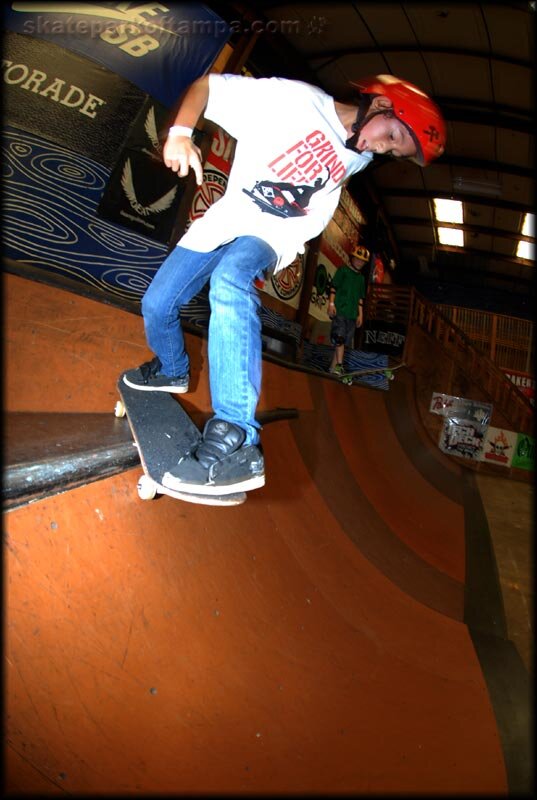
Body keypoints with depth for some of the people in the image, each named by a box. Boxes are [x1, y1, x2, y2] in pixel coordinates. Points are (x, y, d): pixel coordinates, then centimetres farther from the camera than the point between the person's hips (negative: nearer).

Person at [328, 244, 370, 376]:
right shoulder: (343, 270, 5)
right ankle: (339, 365, -22)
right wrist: (331, 303, -12)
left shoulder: (361, 278, 21)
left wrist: (360, 314, 15)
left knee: (344, 341, 2)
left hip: (352, 314, 6)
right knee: (339, 338, -18)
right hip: (339, 310, -6)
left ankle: (333, 367, 5)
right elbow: (333, 287, -2)